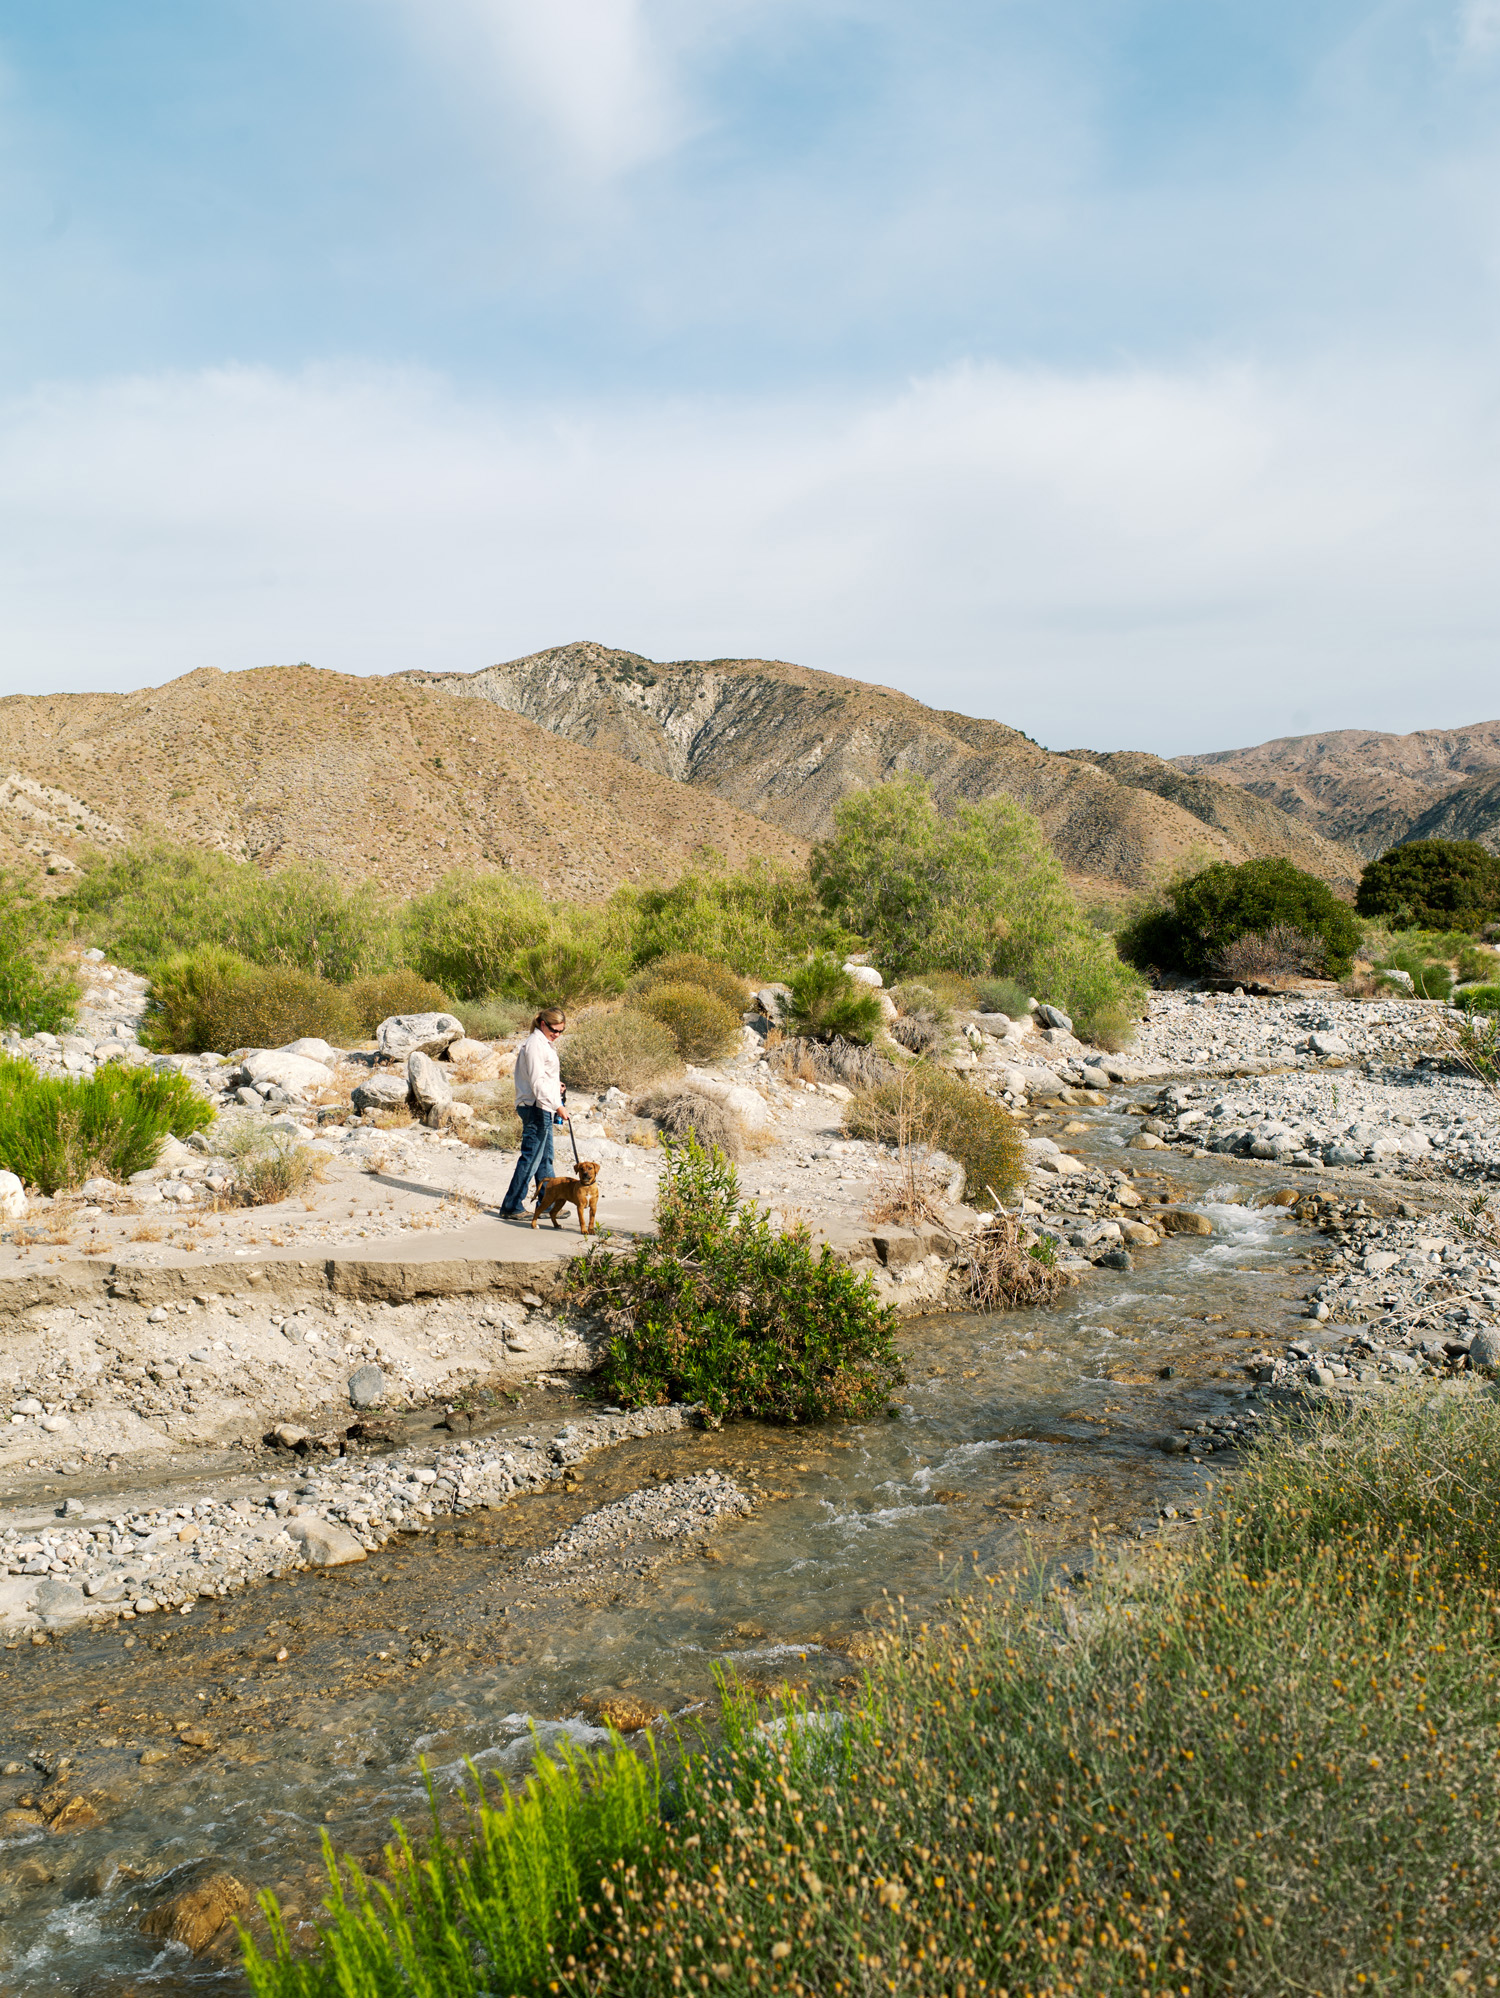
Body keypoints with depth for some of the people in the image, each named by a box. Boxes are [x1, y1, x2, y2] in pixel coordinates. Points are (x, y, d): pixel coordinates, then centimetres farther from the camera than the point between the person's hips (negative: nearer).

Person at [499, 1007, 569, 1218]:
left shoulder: (544, 1043, 16)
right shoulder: (535, 1044, -15)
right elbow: (537, 1082, -20)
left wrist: (556, 1086, 8)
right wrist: (557, 1106, -21)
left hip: (543, 1108, 10)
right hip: (535, 1108, -10)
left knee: (545, 1158, 16)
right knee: (531, 1158, -7)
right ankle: (511, 1207, -2)